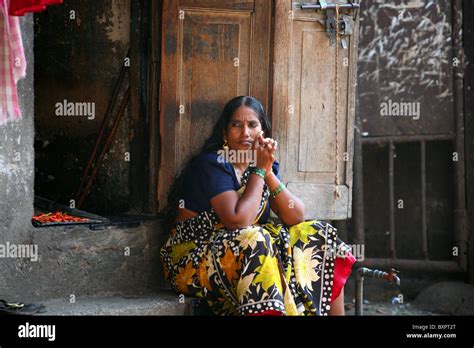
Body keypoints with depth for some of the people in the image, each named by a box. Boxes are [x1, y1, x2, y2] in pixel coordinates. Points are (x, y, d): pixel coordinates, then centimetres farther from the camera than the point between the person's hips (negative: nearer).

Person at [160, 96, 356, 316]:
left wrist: (269, 173, -12)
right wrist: (259, 170, -16)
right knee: (254, 240, -35)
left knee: (319, 235, -4)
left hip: (253, 252, 7)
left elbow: (296, 218, -2)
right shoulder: (211, 165, -13)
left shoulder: (266, 165, 9)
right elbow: (238, 221, -25)